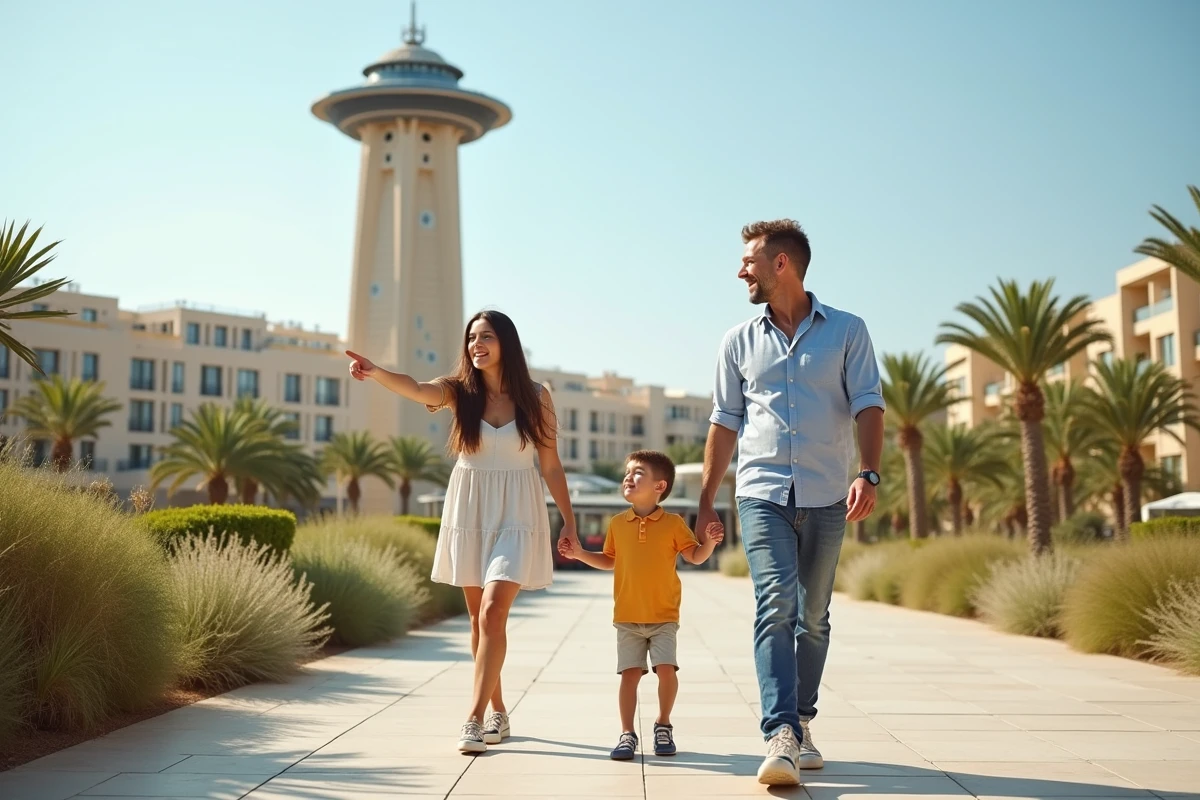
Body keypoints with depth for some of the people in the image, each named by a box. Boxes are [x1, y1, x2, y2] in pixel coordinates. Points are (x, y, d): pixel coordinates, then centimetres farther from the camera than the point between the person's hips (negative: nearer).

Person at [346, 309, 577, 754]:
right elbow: (415, 390, -23)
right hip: (468, 513, 2)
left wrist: (569, 519, 4)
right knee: (479, 619, 10)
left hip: (516, 516, -2)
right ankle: (498, 714, 25)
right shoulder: (460, 391, -1)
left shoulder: (535, 397, -2)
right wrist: (375, 373, -42)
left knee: (492, 614, -15)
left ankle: (474, 720, -13)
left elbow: (551, 466, 4)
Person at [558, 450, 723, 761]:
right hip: (627, 618, 2)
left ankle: (663, 725, 12)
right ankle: (627, 734, 8)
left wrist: (710, 542, -18)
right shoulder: (618, 524, 5)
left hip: (663, 617, -2)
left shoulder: (673, 523, -2)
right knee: (630, 673, -1)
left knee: (666, 669, -11)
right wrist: (579, 554, 7)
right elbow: (609, 560, 18)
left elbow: (695, 557, 0)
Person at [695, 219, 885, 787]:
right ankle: (781, 738, -22)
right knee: (775, 606, -16)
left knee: (813, 618, 8)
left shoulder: (847, 331, 5)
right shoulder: (739, 342, 11)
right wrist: (705, 502, 11)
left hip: (826, 499, 0)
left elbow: (868, 405, -1)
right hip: (762, 494, 0)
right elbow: (725, 423, 14)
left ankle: (800, 727, 22)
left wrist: (868, 474, -16)